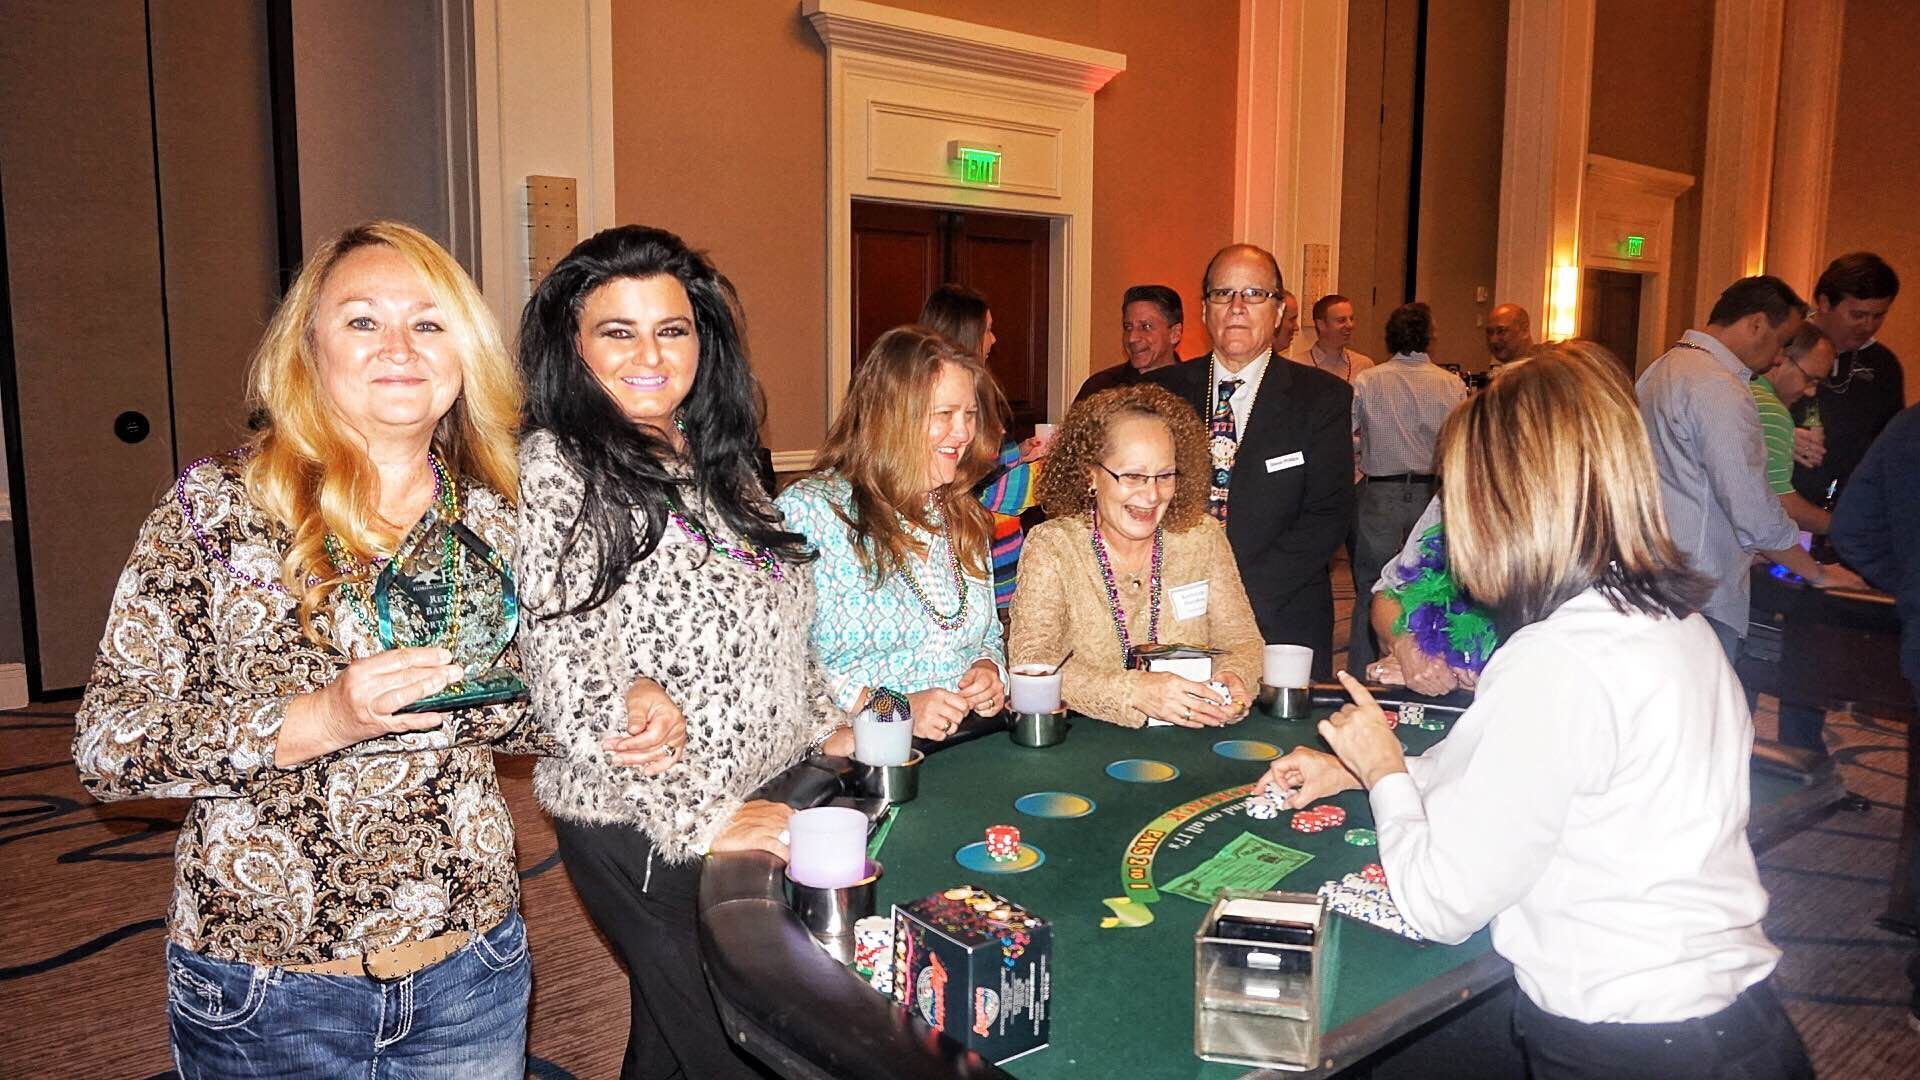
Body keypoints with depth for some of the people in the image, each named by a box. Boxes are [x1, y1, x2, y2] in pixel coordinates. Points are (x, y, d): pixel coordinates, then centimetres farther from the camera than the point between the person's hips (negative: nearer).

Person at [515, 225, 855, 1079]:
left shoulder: (715, 457, 9)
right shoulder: (556, 469, -14)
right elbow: (571, 676, -20)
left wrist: (825, 727, 9)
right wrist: (698, 815, -22)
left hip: (762, 806, 7)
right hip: (647, 832, -7)